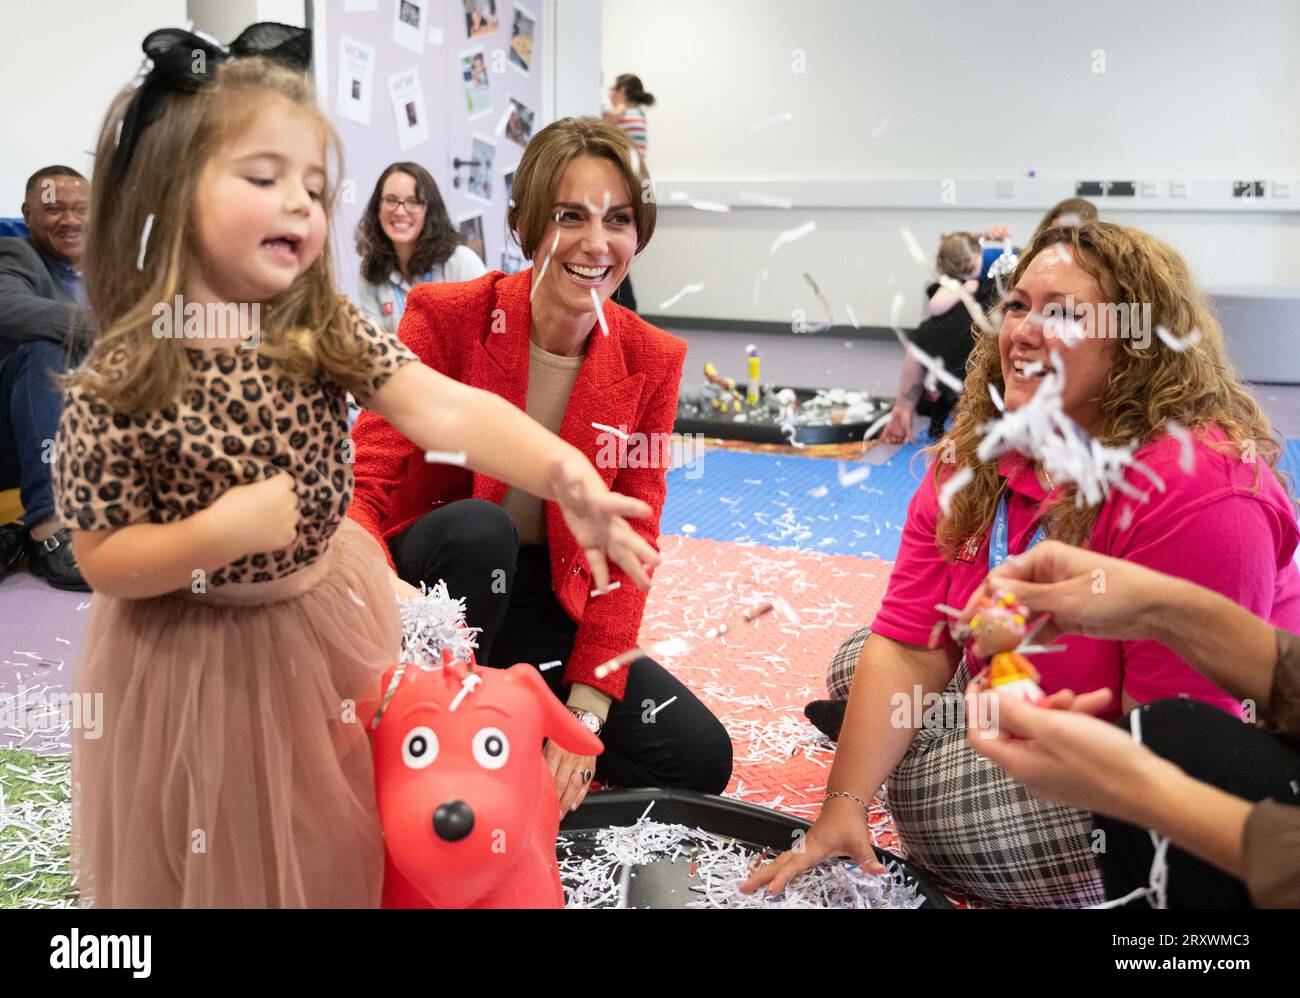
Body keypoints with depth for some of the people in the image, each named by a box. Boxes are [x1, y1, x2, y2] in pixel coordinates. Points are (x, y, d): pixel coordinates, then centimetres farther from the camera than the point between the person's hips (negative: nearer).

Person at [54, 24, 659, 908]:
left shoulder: (330, 336, -12)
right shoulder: (118, 385, -21)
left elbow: (445, 411, -25)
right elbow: (103, 561, -15)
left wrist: (560, 470, -41)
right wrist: (222, 531, -33)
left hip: (327, 627, 4)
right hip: (196, 658, -3)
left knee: (336, 846, 23)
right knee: (222, 861, 19)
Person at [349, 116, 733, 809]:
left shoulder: (651, 362, -6)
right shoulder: (446, 316, -14)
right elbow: (361, 491, -19)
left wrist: (584, 711, -16)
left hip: (550, 608, 3)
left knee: (700, 760, -12)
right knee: (477, 528, -36)